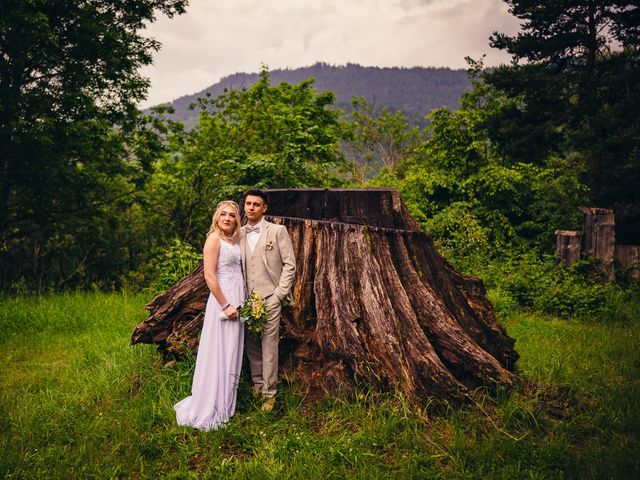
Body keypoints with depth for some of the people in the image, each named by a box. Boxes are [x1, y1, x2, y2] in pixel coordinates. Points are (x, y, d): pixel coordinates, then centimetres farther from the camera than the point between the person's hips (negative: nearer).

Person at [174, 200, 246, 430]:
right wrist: (226, 305, -18)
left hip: (237, 299, 8)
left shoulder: (235, 239, 12)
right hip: (223, 299, -8)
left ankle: (226, 400, 28)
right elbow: (209, 276, -17)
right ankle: (210, 408, 11)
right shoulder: (214, 239, -12)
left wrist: (245, 300, 9)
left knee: (232, 352, 15)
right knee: (219, 353, -1)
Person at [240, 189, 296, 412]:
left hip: (269, 299, -4)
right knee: (251, 346, 12)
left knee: (269, 347, -2)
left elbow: (290, 264, -3)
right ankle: (257, 383, 30)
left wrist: (280, 293, -8)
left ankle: (269, 393, 9)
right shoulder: (238, 234, 9)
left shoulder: (278, 231, -3)